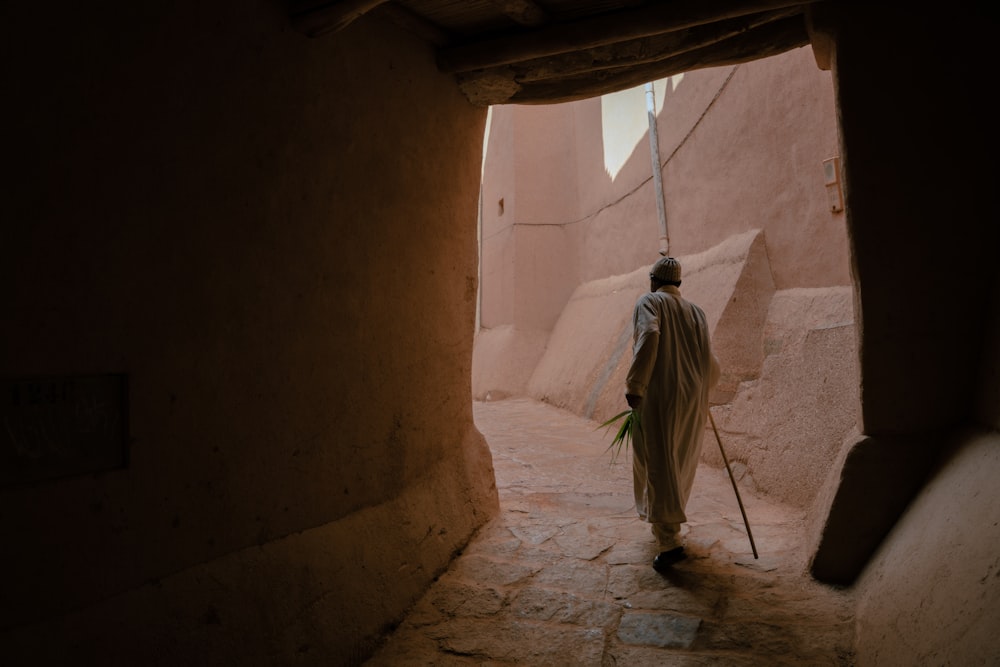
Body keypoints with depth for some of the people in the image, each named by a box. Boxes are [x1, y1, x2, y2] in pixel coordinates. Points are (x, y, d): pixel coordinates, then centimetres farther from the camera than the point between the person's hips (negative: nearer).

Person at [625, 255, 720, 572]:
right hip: (691, 402, 6)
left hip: (657, 396, -6)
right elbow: (711, 366, 10)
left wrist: (634, 385, -23)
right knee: (680, 463, 20)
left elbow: (649, 335, -22)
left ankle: (669, 542, -9)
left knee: (658, 465, -4)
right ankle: (670, 521, 37)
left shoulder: (648, 302, 0)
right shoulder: (696, 312, 15)